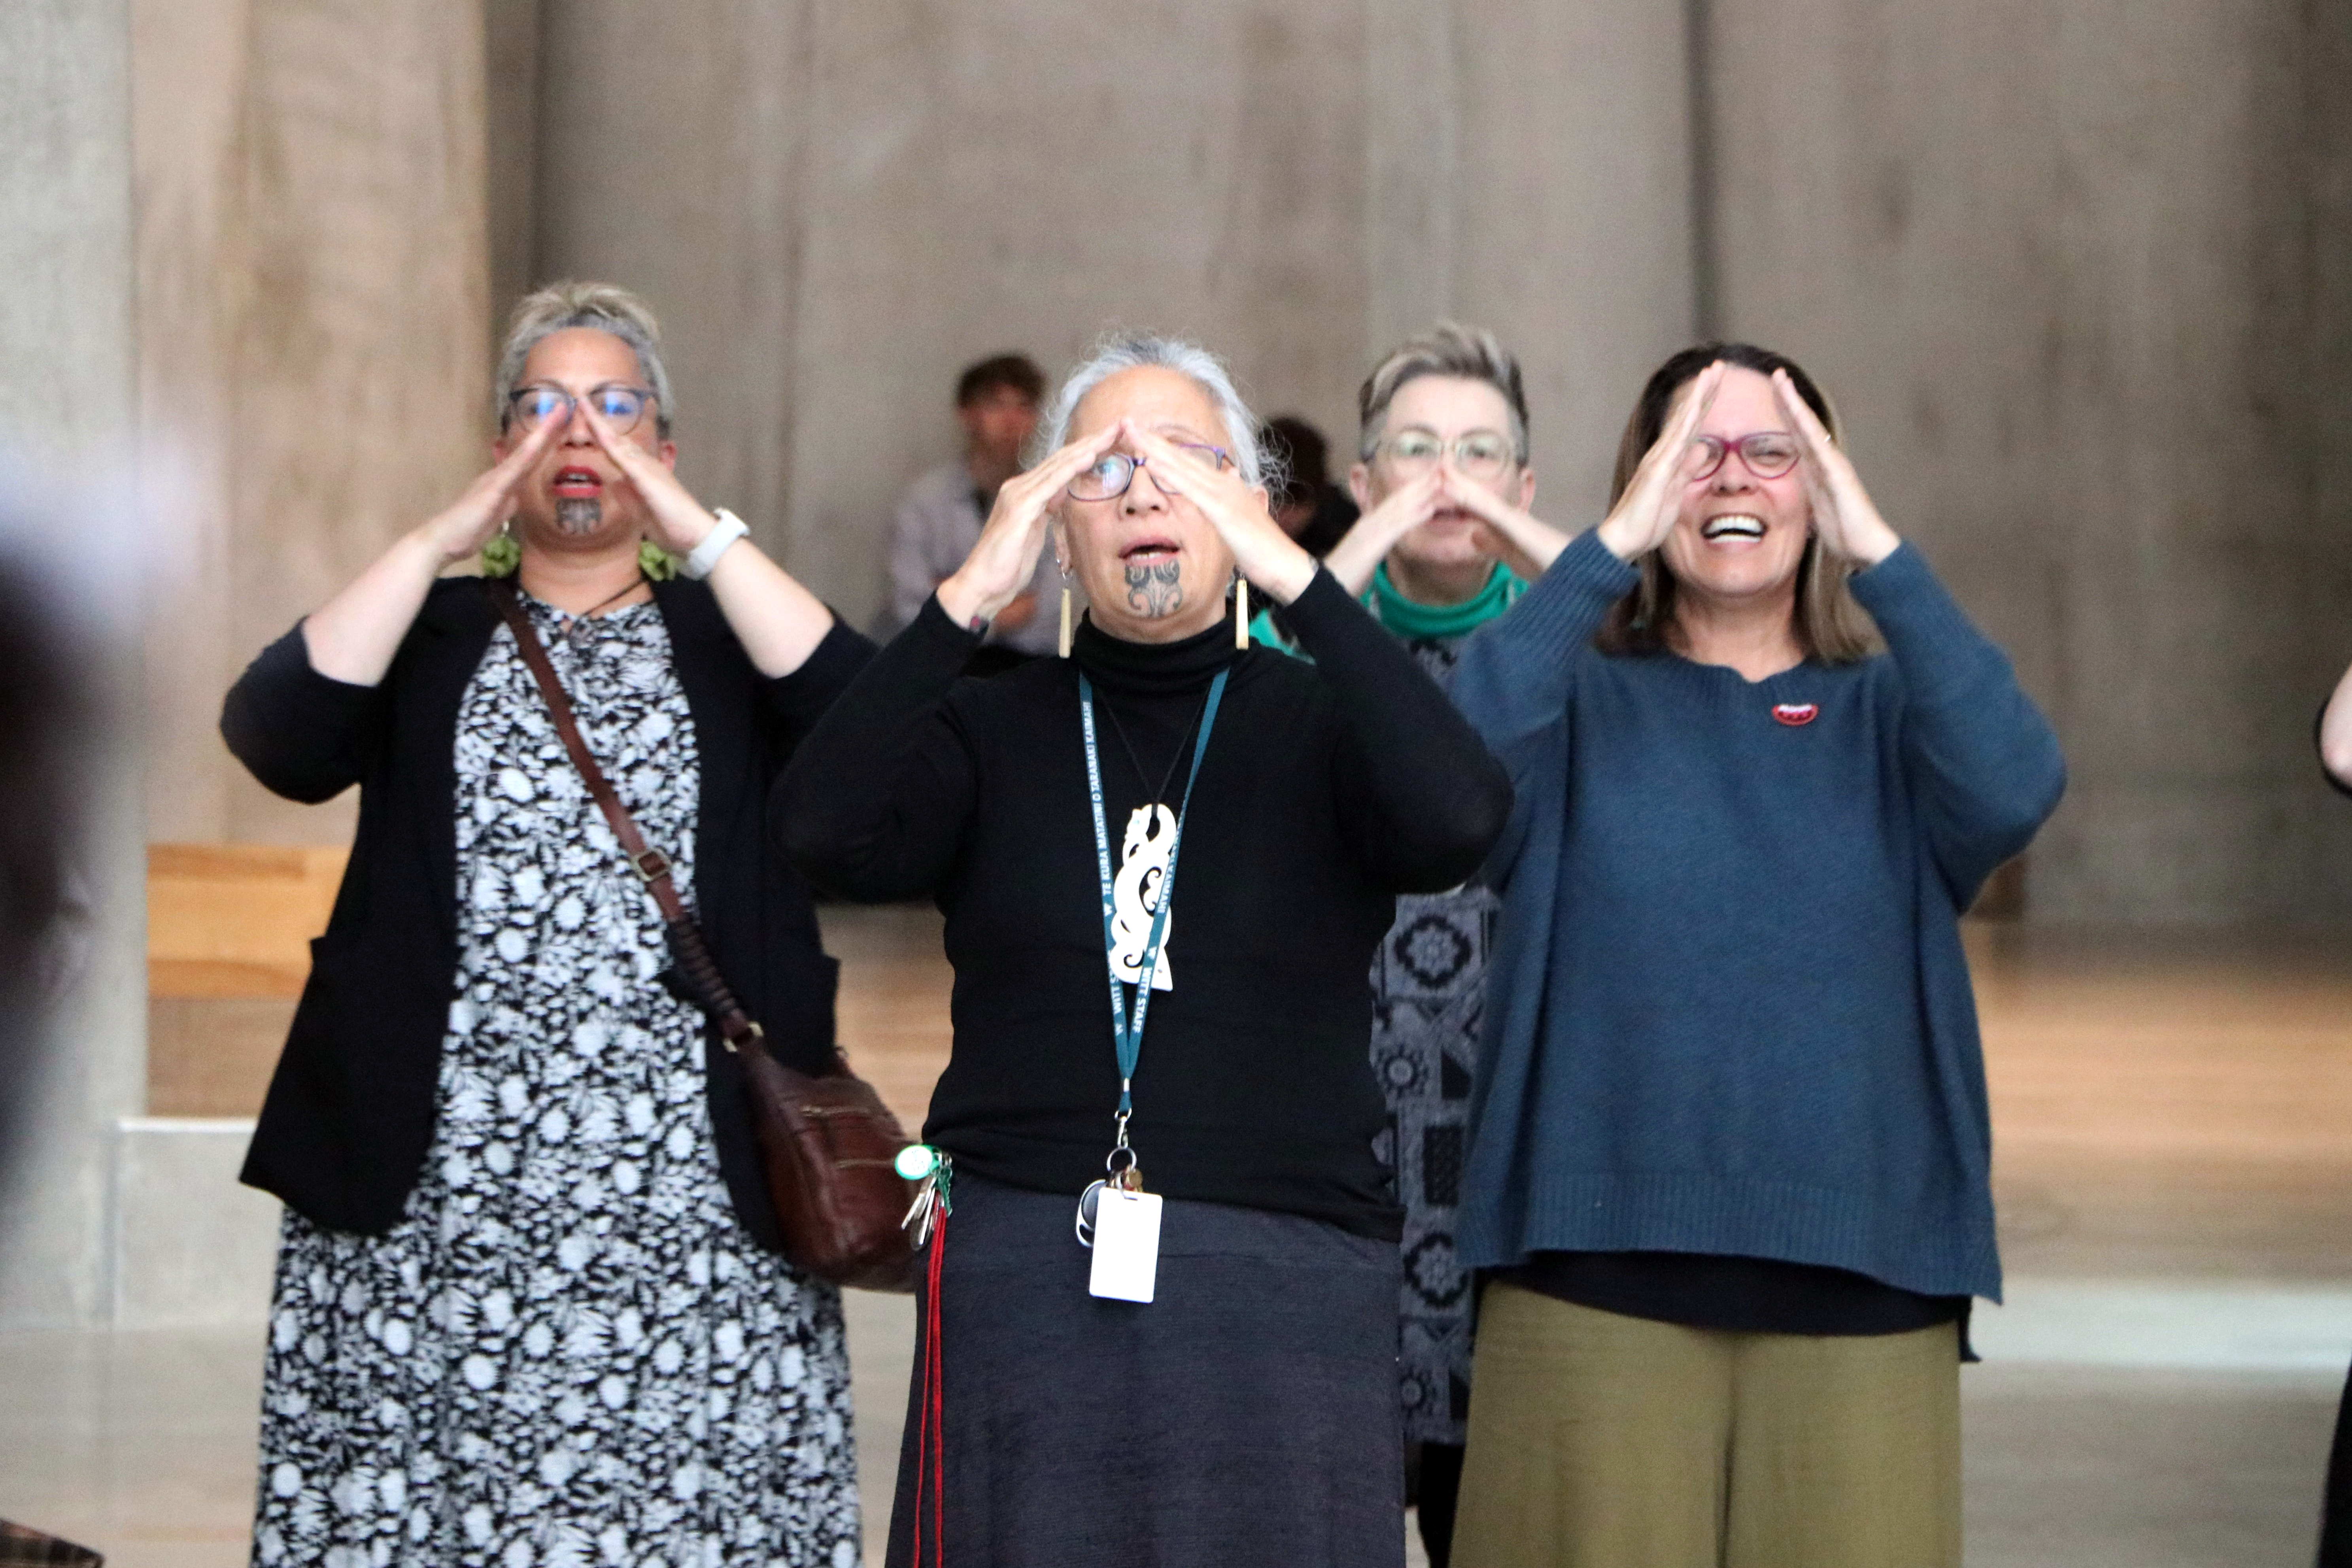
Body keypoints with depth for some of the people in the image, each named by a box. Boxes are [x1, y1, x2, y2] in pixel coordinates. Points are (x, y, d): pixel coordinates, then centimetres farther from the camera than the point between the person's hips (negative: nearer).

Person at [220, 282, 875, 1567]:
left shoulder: (725, 639, 14)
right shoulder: (428, 638, 16)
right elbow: (277, 736, -5)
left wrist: (700, 535, -12)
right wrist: (444, 540, -9)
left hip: (690, 1201, -1)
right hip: (434, 1190, 1)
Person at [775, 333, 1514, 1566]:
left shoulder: (1317, 722, 8)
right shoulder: (992, 728, 11)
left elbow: (1458, 821, -15)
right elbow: (828, 832, -9)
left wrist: (1289, 573, -17)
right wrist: (971, 594, -13)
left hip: (1287, 1274, 0)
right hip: (1023, 1269, 1)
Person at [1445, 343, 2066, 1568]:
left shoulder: (1889, 713, 11)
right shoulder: (1582, 700, 8)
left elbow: (2013, 788, -11)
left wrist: (1879, 552, -15)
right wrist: (1613, 545, -17)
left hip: (1859, 1285, 1)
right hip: (1601, 1272, -1)